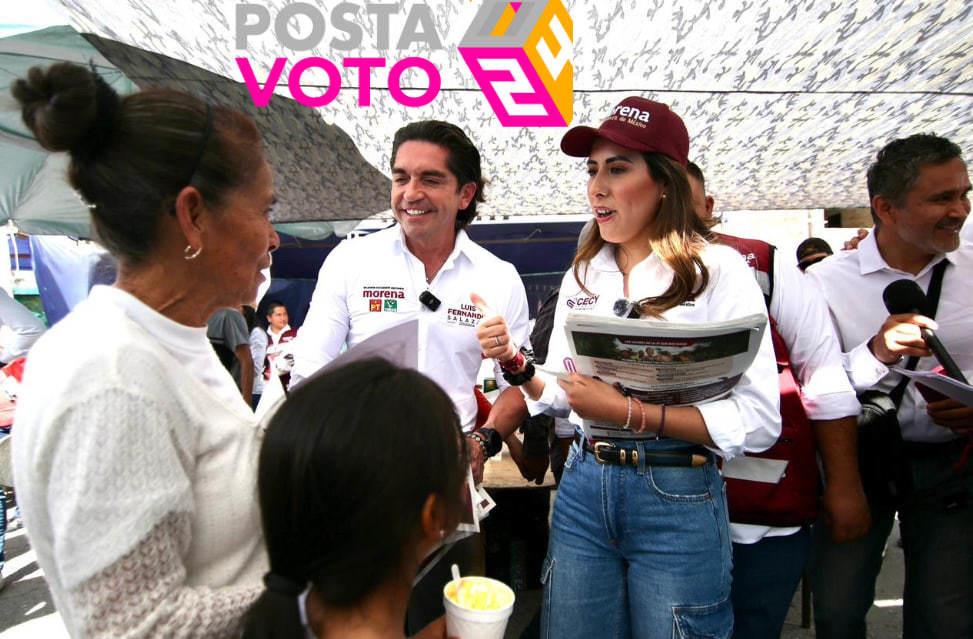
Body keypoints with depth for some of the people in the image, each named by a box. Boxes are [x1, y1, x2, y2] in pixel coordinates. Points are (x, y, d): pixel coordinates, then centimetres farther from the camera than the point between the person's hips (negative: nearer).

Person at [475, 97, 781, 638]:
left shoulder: (718, 270, -10)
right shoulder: (583, 275, 7)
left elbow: (758, 422, -15)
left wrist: (629, 413, -21)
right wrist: (518, 366, -6)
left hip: (677, 498, -4)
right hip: (583, 487, 5)